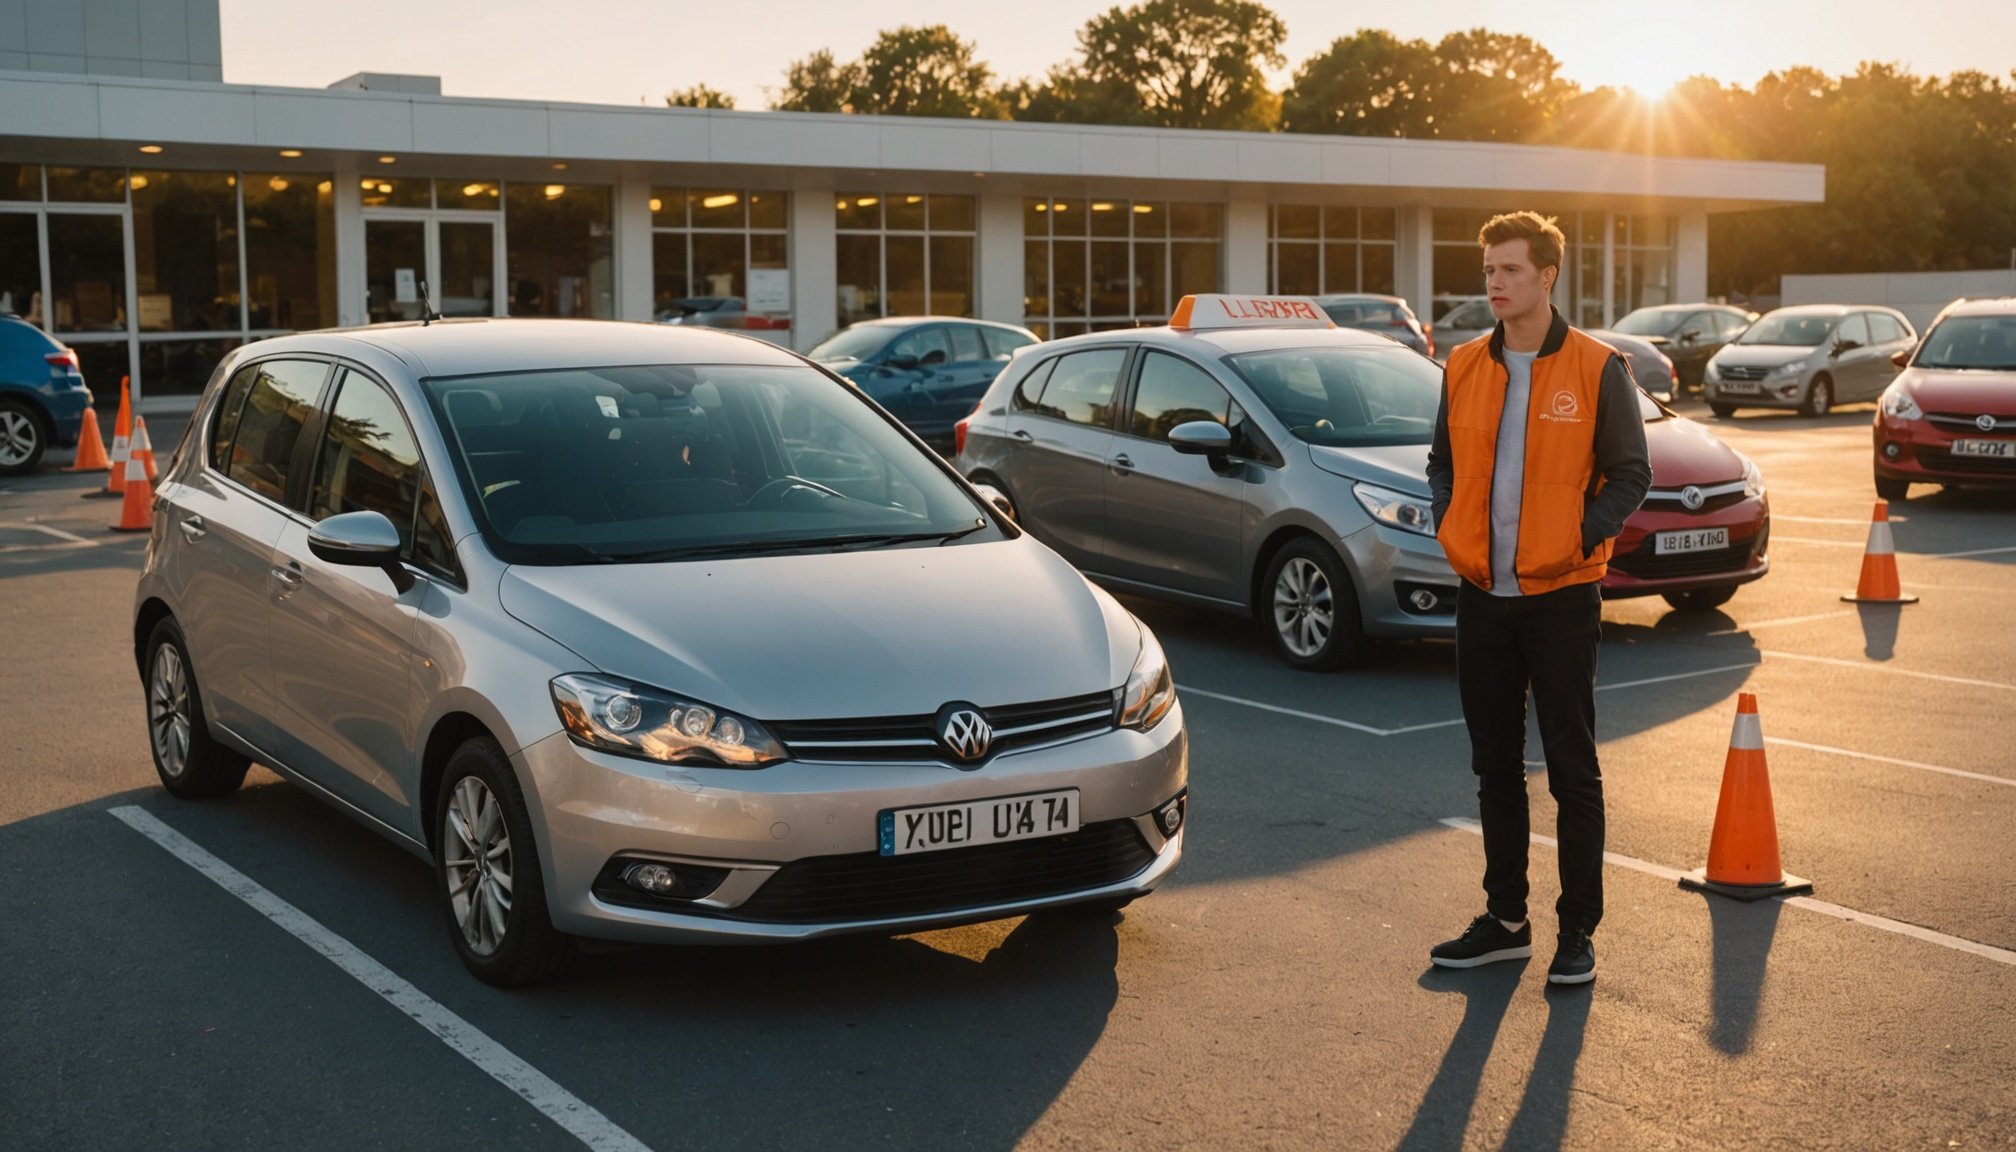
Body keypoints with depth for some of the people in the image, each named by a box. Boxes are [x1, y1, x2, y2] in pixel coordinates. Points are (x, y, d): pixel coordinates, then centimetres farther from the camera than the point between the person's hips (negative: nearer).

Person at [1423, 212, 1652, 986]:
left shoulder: (1597, 369, -6)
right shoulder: (1464, 368, 8)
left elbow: (1630, 474, -4)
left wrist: (1578, 540, -14)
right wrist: (1449, 530, 2)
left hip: (1562, 597, -5)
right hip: (1482, 596, 5)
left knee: (1572, 771, 2)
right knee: (1495, 767, 12)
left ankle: (1577, 931, 12)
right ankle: (1505, 920, 24)